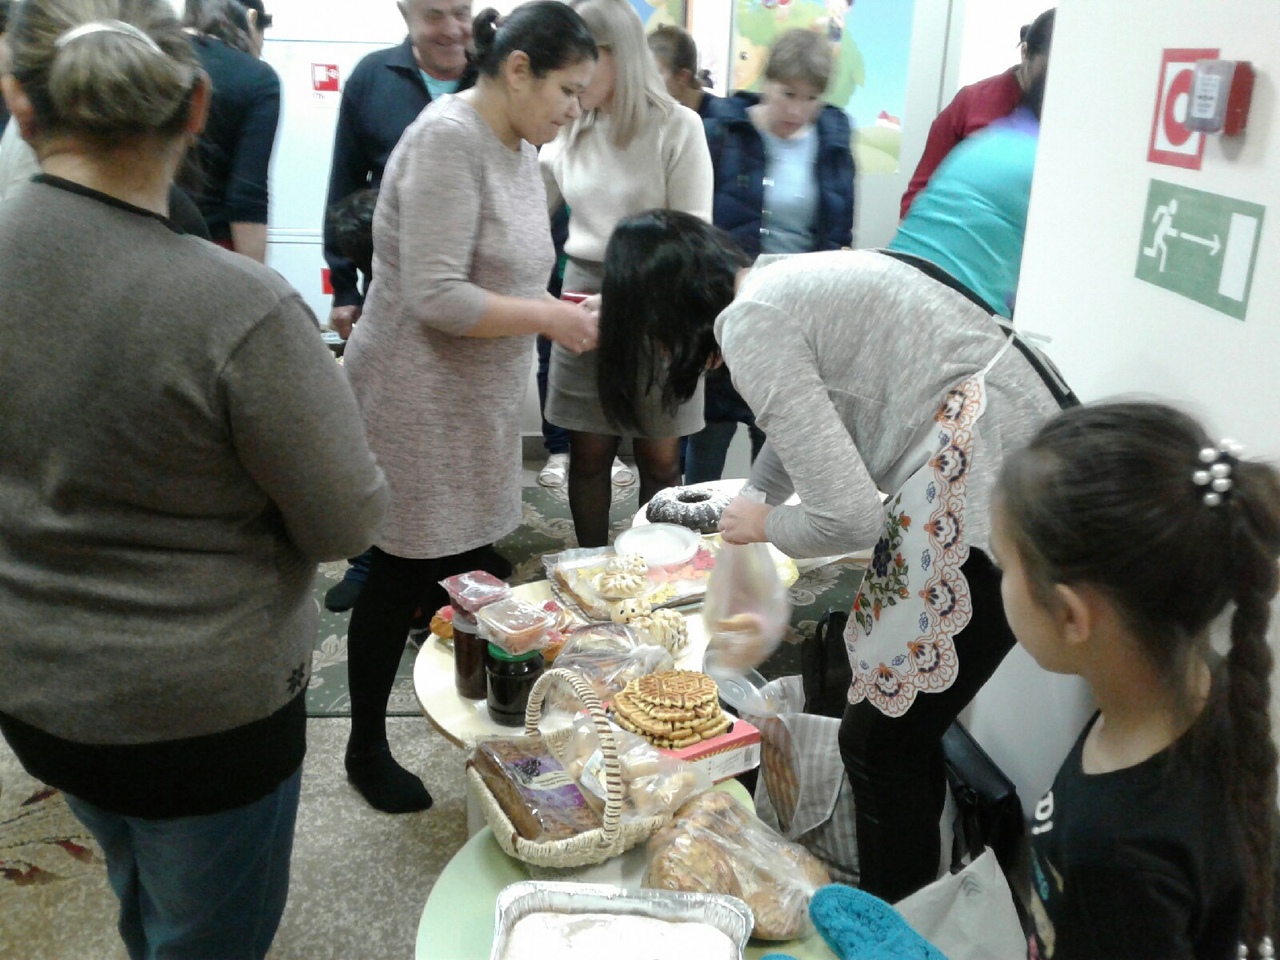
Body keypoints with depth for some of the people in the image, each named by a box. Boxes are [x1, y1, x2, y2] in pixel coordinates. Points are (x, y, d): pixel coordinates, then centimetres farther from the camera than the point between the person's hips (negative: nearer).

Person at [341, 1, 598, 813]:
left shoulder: (519, 150, 8)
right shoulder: (448, 140, -19)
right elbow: (438, 298, -25)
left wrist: (556, 307, -3)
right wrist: (548, 319, -18)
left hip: (478, 404, 8)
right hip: (416, 403, -8)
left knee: (469, 572, 14)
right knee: (404, 579, 5)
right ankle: (367, 748, 25)